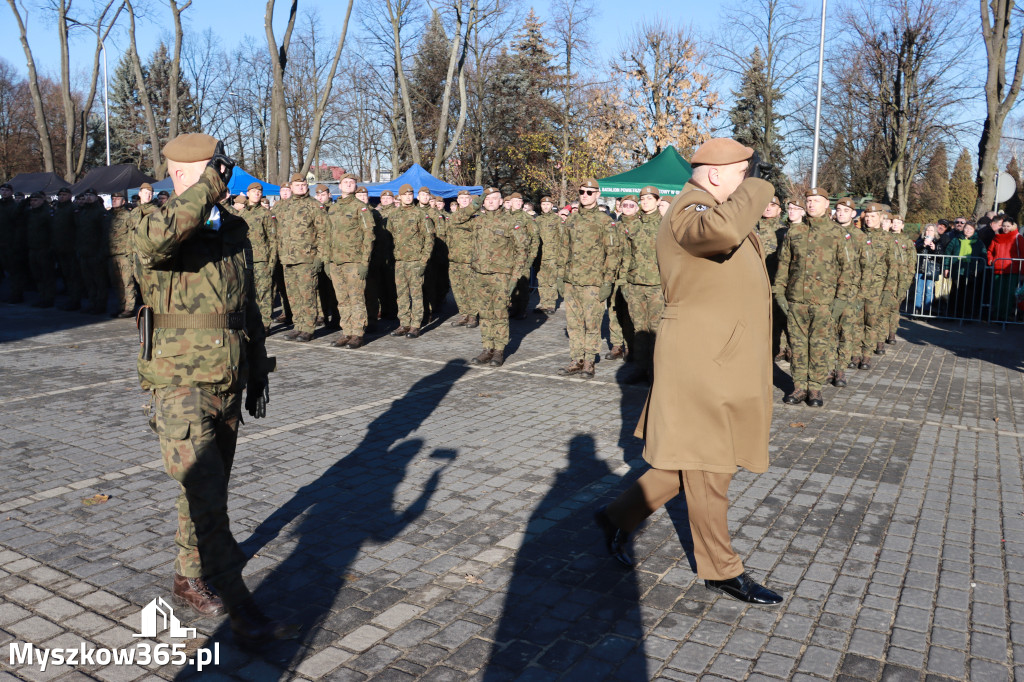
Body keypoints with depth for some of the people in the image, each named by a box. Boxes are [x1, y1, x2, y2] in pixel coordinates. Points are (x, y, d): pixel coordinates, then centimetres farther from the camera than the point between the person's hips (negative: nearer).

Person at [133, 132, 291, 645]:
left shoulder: (235, 230, 12)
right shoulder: (159, 226, -7)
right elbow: (153, 240, -36)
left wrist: (258, 371, 18)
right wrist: (210, 182, -29)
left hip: (228, 385, 6)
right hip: (181, 385, -6)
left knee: (208, 491, 17)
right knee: (205, 498, -9)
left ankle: (188, 580, 35)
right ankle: (240, 607, -1)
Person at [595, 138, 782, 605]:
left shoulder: (717, 209, 19)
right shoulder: (690, 211, -15)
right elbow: (723, 230, -40)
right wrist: (756, 190, -23)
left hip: (725, 362, 11)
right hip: (700, 362, -11)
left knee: (689, 462, 17)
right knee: (707, 467, 3)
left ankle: (620, 517, 30)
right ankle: (721, 570, 19)